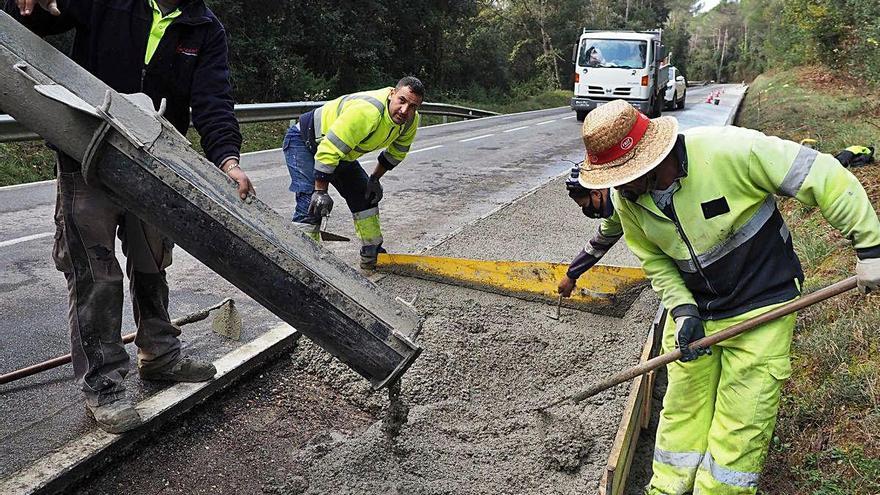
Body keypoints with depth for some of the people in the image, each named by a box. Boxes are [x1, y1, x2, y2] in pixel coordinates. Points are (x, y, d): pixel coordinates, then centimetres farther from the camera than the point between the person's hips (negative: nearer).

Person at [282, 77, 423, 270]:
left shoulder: (410, 121, -13)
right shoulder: (366, 111, -40)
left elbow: (396, 152, 10)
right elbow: (329, 150, -37)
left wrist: (375, 179, 8)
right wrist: (321, 191, -31)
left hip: (341, 150, 8)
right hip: (303, 142, -8)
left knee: (365, 195, 10)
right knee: (312, 204, -22)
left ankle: (372, 256, 24)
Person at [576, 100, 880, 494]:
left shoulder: (726, 150, -29)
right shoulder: (625, 199, -10)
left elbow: (822, 177, -22)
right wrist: (681, 310, -10)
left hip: (760, 311, -4)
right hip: (694, 309, 5)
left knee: (740, 423, 3)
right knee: (682, 410, 14)